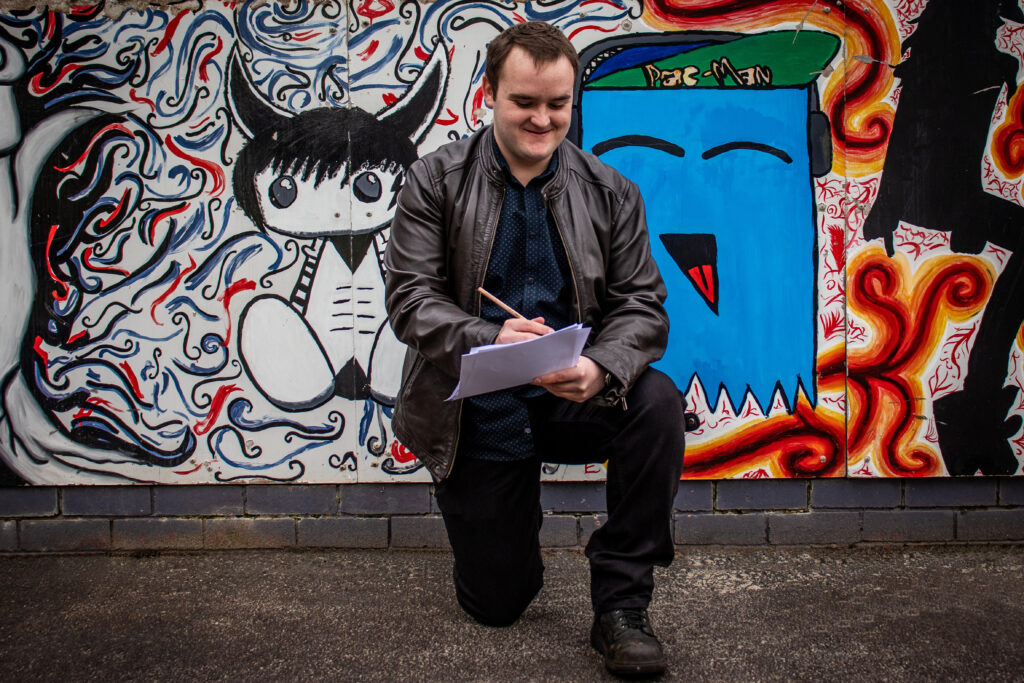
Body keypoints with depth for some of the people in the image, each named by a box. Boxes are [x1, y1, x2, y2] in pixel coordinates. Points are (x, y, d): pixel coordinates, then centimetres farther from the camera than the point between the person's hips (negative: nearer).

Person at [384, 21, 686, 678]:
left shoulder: (610, 193, -1)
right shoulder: (435, 181, -6)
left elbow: (643, 304, -6)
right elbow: (409, 297, -12)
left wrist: (601, 367, -29)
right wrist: (489, 339, -32)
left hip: (571, 400, 1)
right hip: (478, 416, -1)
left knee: (657, 401, -32)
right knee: (496, 602, 4)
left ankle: (621, 603, -16)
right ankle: (515, 523, 42)